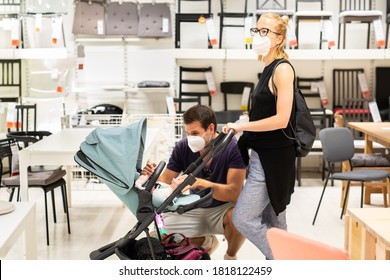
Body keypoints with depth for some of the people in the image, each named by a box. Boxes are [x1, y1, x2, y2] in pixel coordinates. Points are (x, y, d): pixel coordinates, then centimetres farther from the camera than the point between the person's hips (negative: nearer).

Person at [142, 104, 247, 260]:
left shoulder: (234, 148, -21)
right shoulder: (183, 147, -11)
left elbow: (234, 193, -28)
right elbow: (165, 182, -7)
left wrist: (199, 183, -42)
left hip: (224, 208, -4)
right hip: (194, 210, 4)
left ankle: (230, 256, -4)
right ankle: (205, 240, 14)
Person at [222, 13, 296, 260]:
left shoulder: (282, 69, -15)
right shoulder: (269, 69, 12)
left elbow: (281, 119, -22)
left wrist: (241, 126, -16)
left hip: (273, 157, -9)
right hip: (263, 154, 9)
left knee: (243, 218, -7)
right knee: (272, 223, 15)